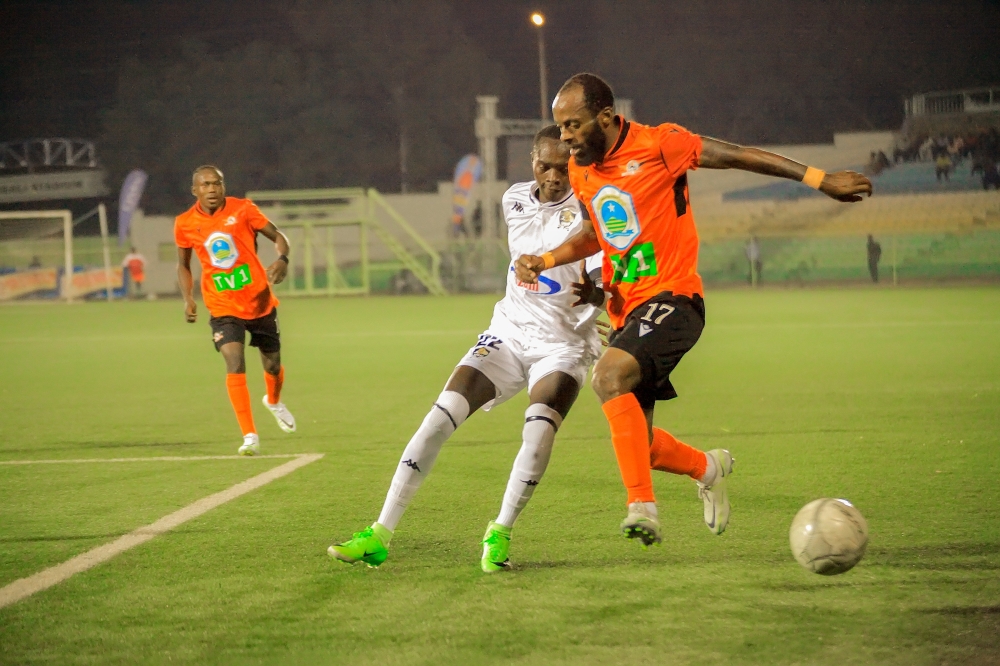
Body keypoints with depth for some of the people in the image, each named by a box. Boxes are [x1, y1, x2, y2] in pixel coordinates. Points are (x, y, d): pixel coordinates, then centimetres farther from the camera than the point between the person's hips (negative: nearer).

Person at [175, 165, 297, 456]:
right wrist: (188, 299, -3)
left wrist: (282, 259, -23)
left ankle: (274, 401, 49)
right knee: (235, 364, -20)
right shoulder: (185, 224, -4)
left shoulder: (242, 209, -8)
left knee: (272, 365, 12)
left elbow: (277, 236, -2)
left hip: (259, 301, 1)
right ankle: (250, 436, -17)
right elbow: (183, 264, 11)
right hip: (223, 308, -1)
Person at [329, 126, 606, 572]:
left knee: (540, 429, -30)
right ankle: (380, 536, -11)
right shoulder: (514, 200, 5)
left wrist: (592, 294, -41)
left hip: (563, 344, -4)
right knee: (441, 416, -12)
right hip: (509, 332, 4)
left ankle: (500, 534, -12)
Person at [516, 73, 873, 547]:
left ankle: (642, 505, -33)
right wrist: (546, 260, 10)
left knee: (609, 374, -33)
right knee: (636, 443, 6)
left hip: (670, 299, -7)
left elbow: (739, 156, -5)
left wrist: (820, 180, -5)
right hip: (625, 310, 7)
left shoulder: (658, 145, -10)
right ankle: (706, 468, 38)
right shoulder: (580, 171, 10)